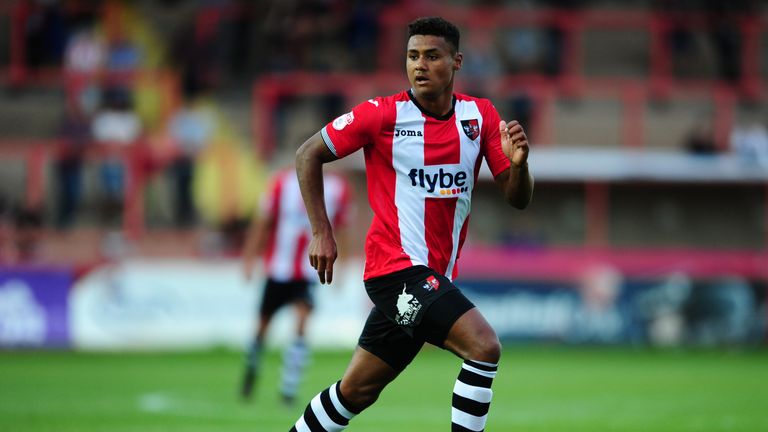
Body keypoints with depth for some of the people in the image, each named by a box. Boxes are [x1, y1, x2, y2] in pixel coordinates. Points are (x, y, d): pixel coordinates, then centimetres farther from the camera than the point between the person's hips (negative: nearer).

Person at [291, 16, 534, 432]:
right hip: (398, 267, -6)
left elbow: (518, 198, 4)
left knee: (357, 390, 12)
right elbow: (308, 155, 0)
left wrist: (518, 162, -18)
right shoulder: (383, 114, -8)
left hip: (435, 279, 6)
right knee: (484, 346, -22)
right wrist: (321, 232, -6)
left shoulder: (480, 116, 4)